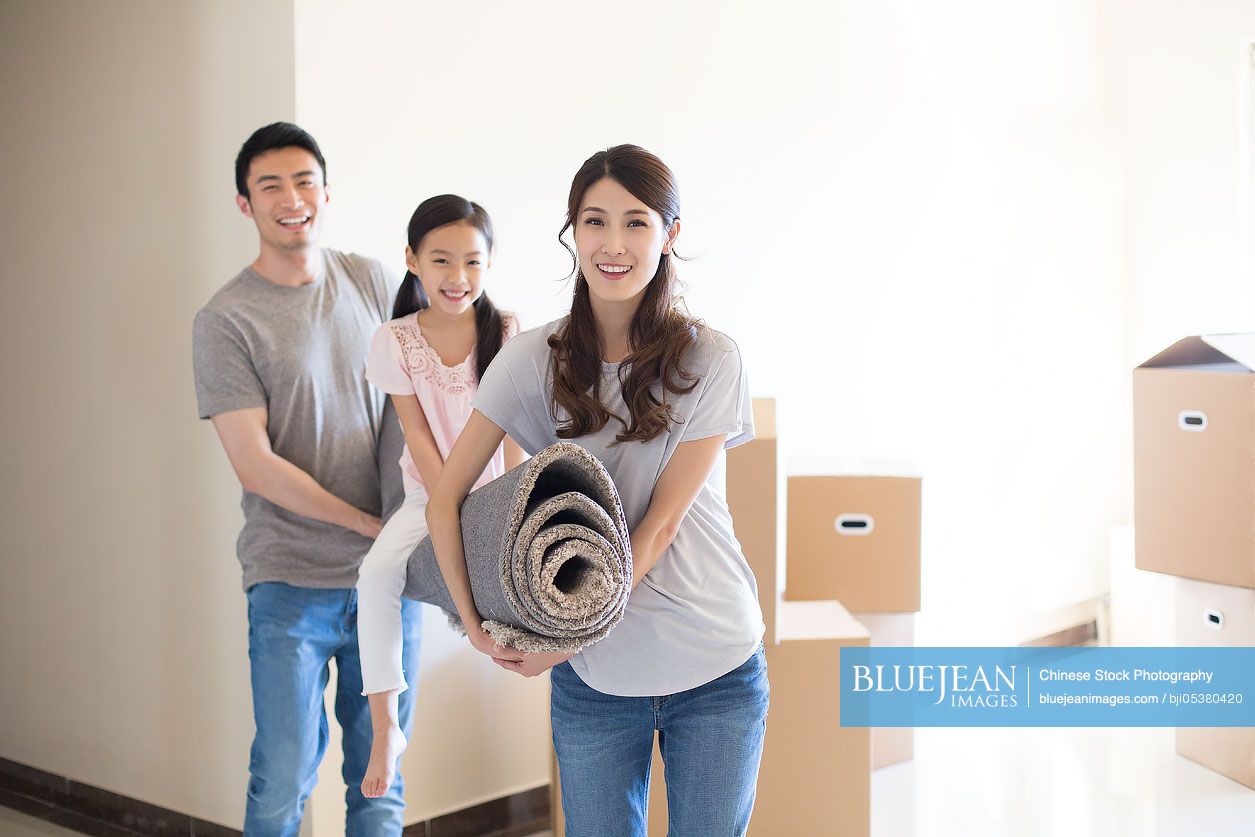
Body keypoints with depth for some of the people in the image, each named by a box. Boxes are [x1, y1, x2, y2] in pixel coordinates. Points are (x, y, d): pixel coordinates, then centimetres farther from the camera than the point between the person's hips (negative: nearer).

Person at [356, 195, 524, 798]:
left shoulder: (507, 332, -7)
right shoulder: (395, 340, -7)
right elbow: (418, 436, -9)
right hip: (431, 496, 0)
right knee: (376, 574, -26)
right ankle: (385, 728, -15)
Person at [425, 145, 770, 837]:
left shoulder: (710, 361, -8)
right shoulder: (533, 360, -4)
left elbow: (662, 520, -12)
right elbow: (445, 499, -1)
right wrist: (475, 625, -9)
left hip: (716, 672, -1)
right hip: (593, 677, 1)